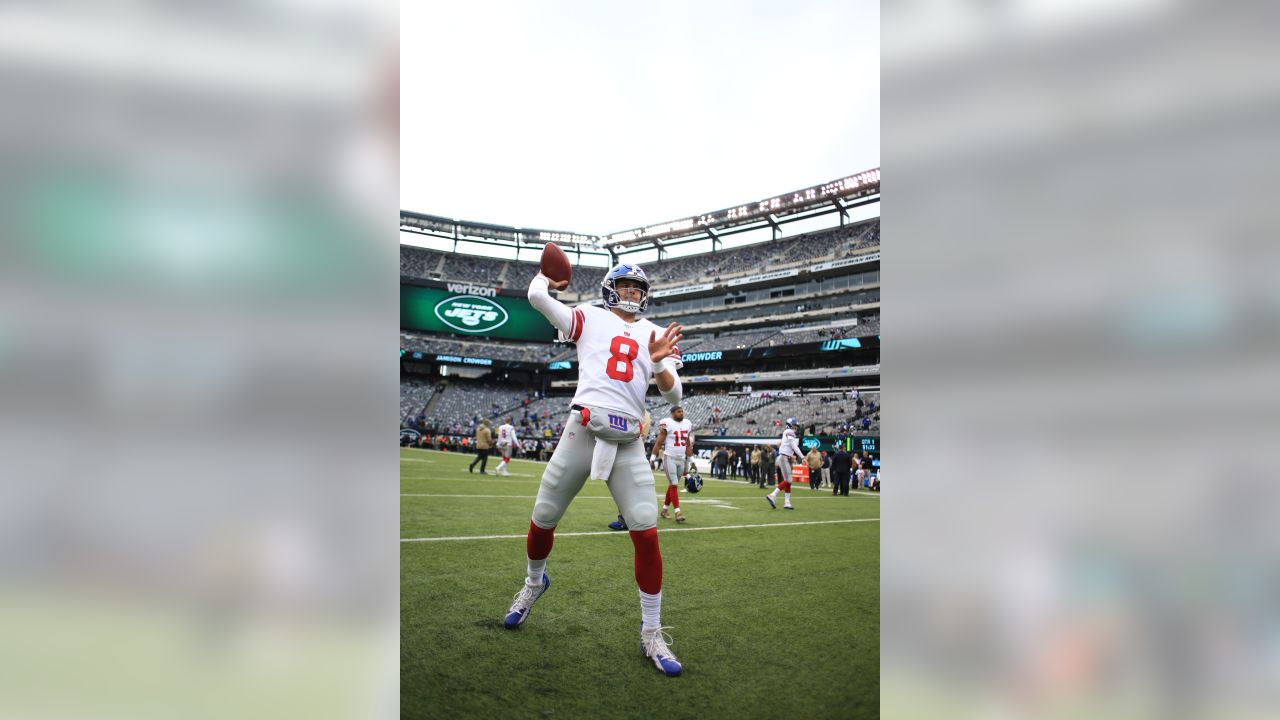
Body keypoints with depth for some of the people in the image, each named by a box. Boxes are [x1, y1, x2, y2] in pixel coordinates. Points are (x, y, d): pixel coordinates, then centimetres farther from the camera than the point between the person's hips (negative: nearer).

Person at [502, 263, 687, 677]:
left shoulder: (655, 335, 14)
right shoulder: (590, 319, 9)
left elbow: (673, 397, 8)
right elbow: (536, 295, -2)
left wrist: (659, 363, -11)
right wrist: (547, 274, 19)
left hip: (628, 443, 1)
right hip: (583, 432, -1)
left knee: (646, 534, -8)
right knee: (542, 521, 7)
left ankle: (652, 634, 7)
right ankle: (534, 583, 40)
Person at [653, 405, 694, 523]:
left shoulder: (687, 424, 9)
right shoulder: (667, 424, -10)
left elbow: (688, 445, 16)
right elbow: (658, 443, -8)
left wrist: (689, 460, 16)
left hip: (681, 459, 6)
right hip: (669, 458, -6)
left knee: (673, 485, 11)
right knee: (674, 485, -8)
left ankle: (664, 509, 23)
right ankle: (678, 511, -8)